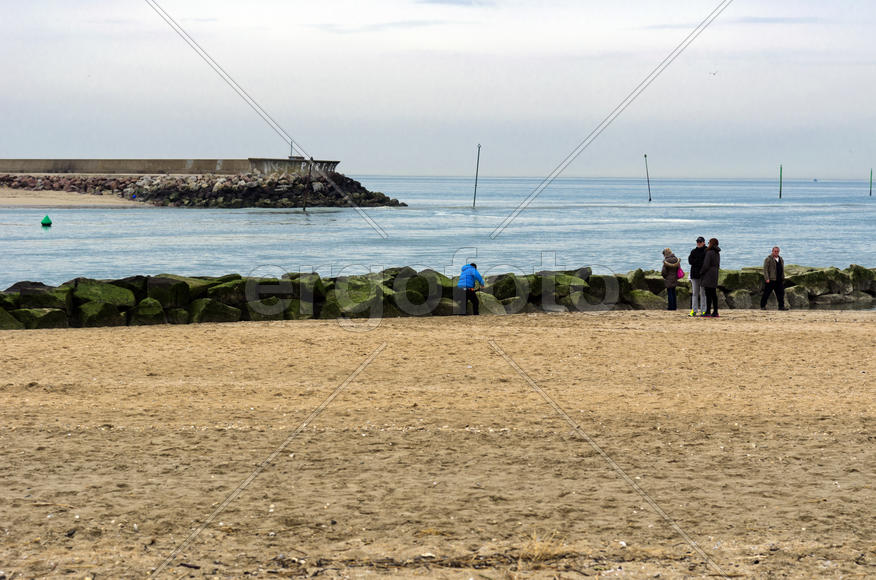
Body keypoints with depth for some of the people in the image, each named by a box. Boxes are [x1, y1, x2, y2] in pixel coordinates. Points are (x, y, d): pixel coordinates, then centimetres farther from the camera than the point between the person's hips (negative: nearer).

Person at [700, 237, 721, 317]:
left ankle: (708, 312, -8)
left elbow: (706, 265, -16)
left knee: (708, 294, -7)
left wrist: (701, 272, -2)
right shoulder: (717, 253, 12)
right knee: (714, 294, 10)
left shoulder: (709, 253, -14)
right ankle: (715, 312, 10)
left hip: (708, 275, -8)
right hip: (715, 275, 8)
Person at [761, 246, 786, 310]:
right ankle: (763, 306, 7)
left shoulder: (781, 259, 17)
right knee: (766, 293, -1)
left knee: (781, 293, 0)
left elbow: (782, 270, 23)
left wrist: (783, 279, 17)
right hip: (770, 280, -6)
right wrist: (766, 278, -18)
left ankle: (781, 306, 3)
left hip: (779, 280, 6)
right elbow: (765, 269, -10)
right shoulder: (768, 259, -5)